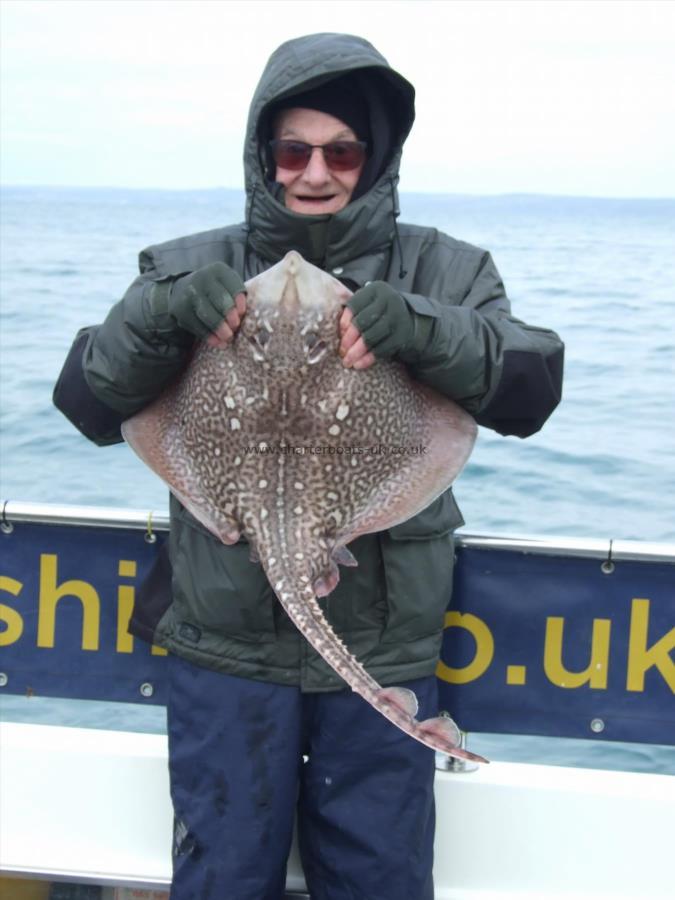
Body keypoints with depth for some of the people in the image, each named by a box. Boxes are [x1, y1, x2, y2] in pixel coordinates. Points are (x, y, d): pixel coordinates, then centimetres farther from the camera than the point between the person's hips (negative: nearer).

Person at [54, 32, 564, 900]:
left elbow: (529, 392, -9)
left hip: (385, 658, 1)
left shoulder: (442, 273, 3)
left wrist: (417, 329, -25)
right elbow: (89, 407, -4)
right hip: (227, 646, 0)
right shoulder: (192, 272, 3)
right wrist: (161, 317, -21)